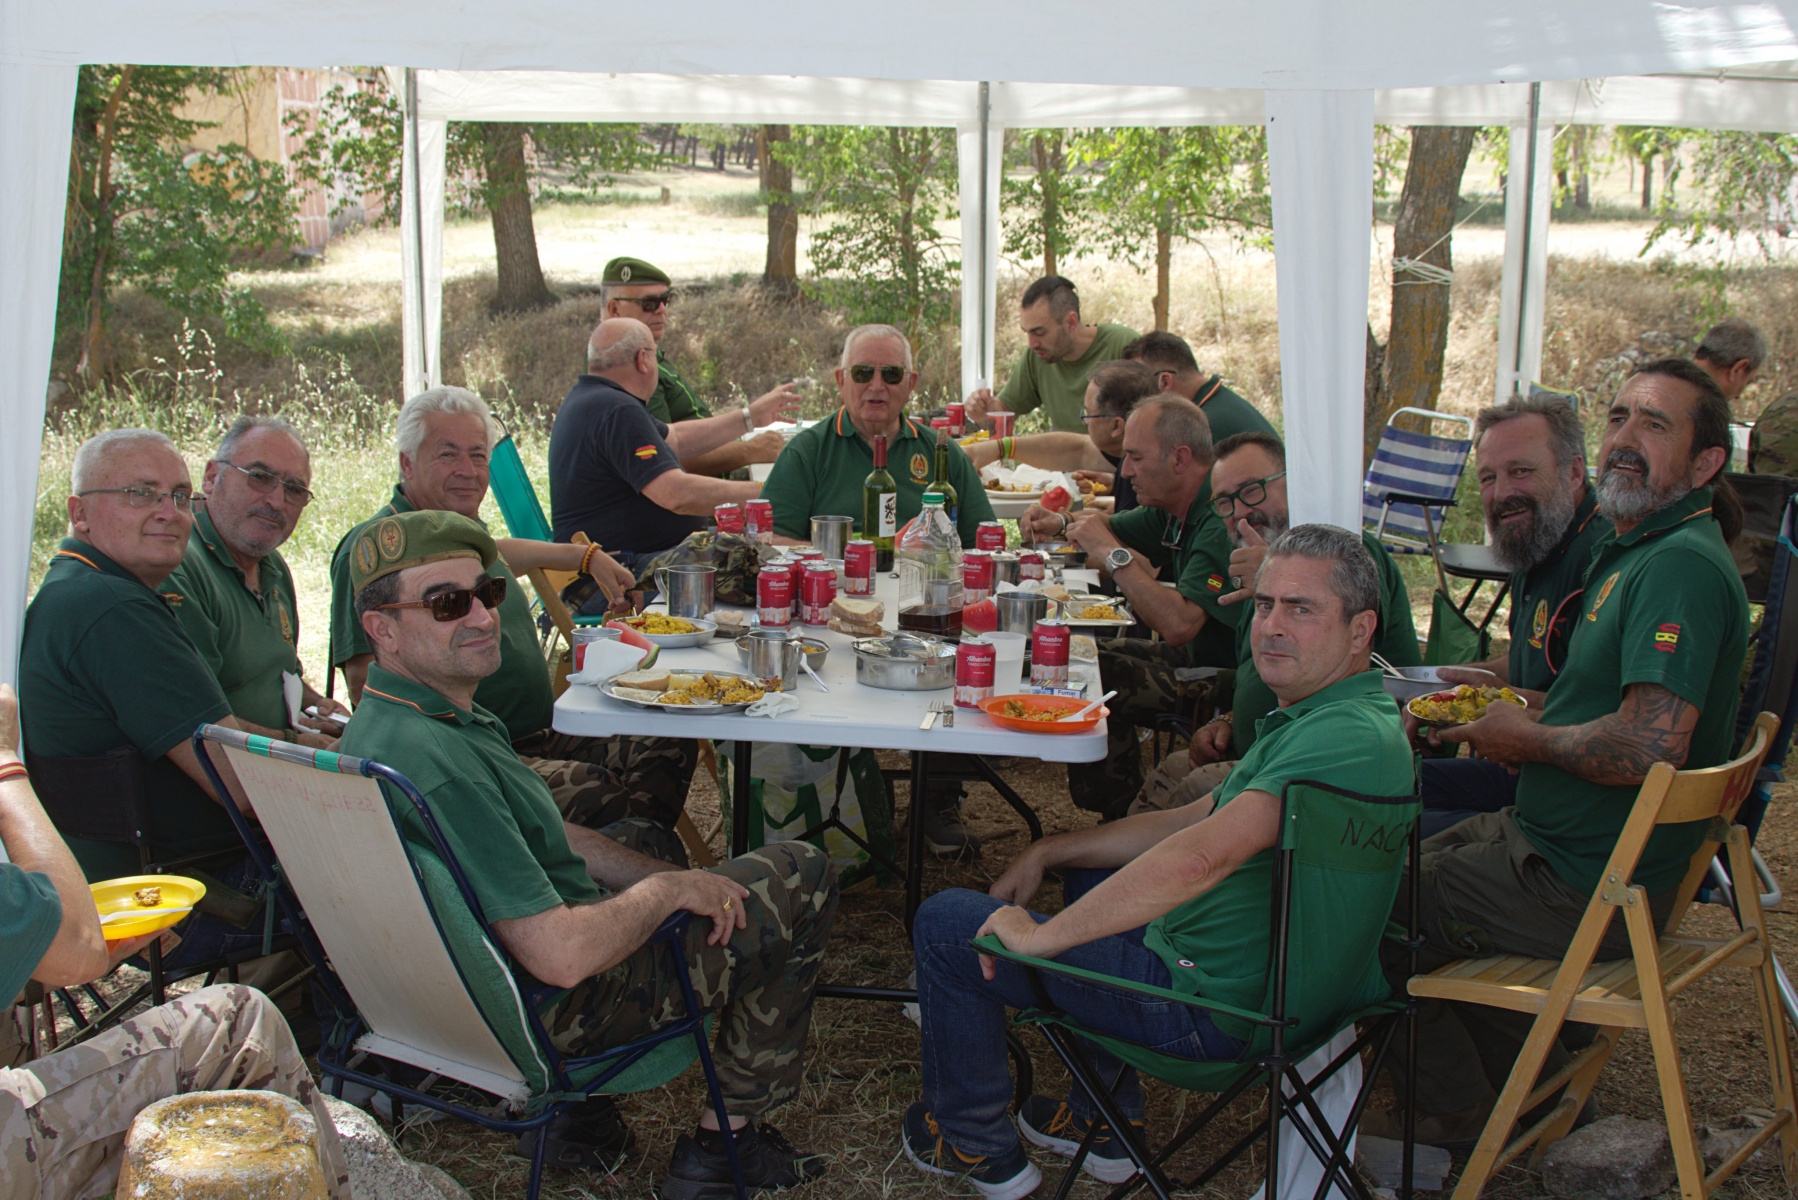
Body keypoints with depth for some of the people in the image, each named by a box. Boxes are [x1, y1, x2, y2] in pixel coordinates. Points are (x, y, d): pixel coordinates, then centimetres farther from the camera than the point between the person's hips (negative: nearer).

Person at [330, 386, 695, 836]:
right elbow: (364, 681, -18)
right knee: (596, 796, -31)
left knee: (670, 746, -3)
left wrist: (586, 556, 51)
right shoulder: (375, 548, -12)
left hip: (539, 737, 10)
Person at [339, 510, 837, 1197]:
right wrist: (669, 889, -16)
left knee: (647, 840, 35)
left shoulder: (381, 721, 1)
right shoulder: (439, 765, -33)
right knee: (802, 877, 2)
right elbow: (561, 956, -34)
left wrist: (659, 872, 4)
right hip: (552, 1014, -9)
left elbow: (540, 838, 12)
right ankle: (725, 1138, 12)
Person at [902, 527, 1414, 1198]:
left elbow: (1203, 856, -37)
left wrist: (1040, 936, -29)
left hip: (1210, 1007, -11)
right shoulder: (1317, 717, 8)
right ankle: (1106, 1124, 32)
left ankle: (976, 1144, 20)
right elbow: (1199, 820, 16)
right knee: (1093, 870, 34)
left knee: (946, 923, -3)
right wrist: (1048, 853, 13)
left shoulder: (1349, 735, -26)